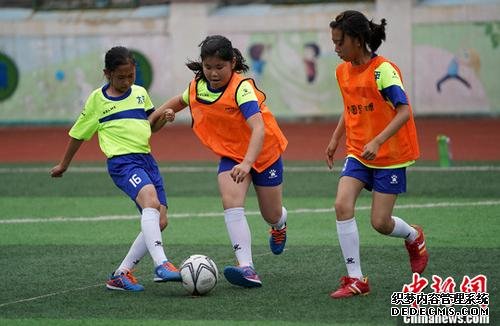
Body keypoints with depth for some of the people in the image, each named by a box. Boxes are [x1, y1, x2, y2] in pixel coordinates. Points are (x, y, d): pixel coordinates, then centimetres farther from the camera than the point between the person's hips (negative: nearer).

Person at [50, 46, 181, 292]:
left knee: (160, 221, -3)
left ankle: (121, 274, 7)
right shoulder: (97, 99, 4)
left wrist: (163, 117, 3)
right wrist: (63, 165, 25)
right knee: (151, 200, -32)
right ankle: (161, 265, -46)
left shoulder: (140, 93, 15)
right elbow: (78, 134, 16)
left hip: (147, 159, 6)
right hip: (122, 161, -6)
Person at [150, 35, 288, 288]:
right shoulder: (197, 87, -11)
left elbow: (258, 128, -43)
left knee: (272, 215, 11)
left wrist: (247, 163, -55)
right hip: (231, 155, 4)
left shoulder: (242, 88, -30)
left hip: (264, 152, -4)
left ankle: (279, 225, 52)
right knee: (231, 203, -23)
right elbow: (180, 101, 15)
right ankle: (246, 268, -31)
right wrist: (153, 117, 6)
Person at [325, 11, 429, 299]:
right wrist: (335, 140, 14)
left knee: (380, 223, -5)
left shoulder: (383, 70, -18)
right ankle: (356, 280, -10)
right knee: (342, 205, -15)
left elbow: (404, 112, -25)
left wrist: (377, 141, -34)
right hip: (357, 153, 6)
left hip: (390, 155, -6)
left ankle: (414, 237, 32)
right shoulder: (343, 71, 4)